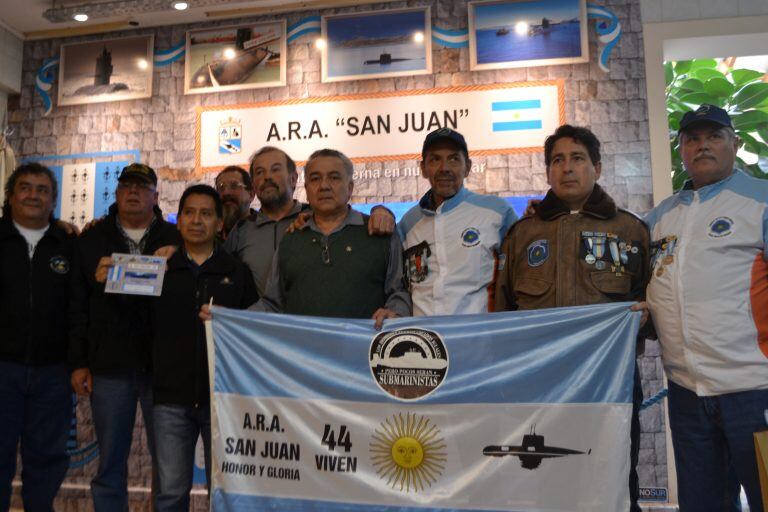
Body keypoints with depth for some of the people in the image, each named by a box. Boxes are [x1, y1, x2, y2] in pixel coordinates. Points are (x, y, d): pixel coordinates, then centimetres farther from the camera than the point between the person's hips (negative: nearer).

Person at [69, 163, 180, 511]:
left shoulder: (175, 240, 5)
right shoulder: (92, 240, 11)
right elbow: (77, 305, 7)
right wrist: (79, 362, 2)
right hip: (109, 367, 2)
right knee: (110, 465, 11)